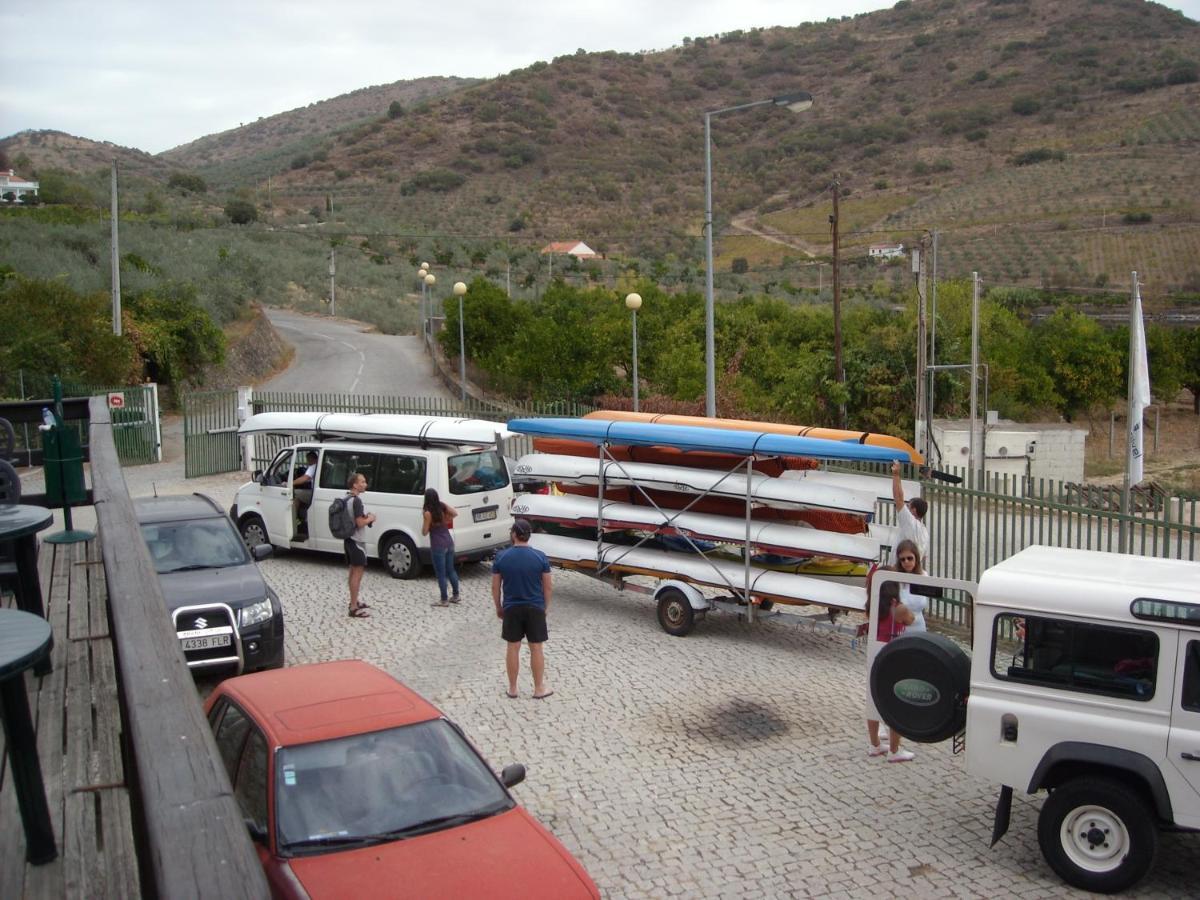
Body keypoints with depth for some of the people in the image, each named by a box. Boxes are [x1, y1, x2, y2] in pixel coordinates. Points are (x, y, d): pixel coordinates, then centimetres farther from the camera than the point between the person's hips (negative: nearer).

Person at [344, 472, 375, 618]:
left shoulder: (347, 500, 11)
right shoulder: (357, 500, -19)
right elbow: (360, 523, -24)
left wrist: (366, 517, 12)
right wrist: (370, 518, -6)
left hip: (349, 540, 10)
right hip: (357, 541, -10)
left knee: (353, 571, 19)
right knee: (358, 573, -7)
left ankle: (354, 602, 30)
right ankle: (354, 609, -7)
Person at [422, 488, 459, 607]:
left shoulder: (428, 513, -17)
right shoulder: (443, 506, -1)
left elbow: (424, 532, -12)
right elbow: (455, 513, 12)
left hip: (438, 546, -6)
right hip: (449, 543, 6)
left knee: (441, 574, 3)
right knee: (450, 570, 19)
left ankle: (444, 600, 10)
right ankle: (456, 595, 28)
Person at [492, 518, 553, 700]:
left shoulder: (501, 557, -7)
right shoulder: (540, 556, -8)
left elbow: (495, 587, -1)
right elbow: (547, 586, -2)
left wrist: (498, 608, 13)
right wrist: (546, 606, 12)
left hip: (511, 609, 1)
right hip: (535, 608, -1)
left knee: (513, 648, 10)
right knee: (536, 648, 8)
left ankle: (512, 689, 18)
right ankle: (539, 689, 15)